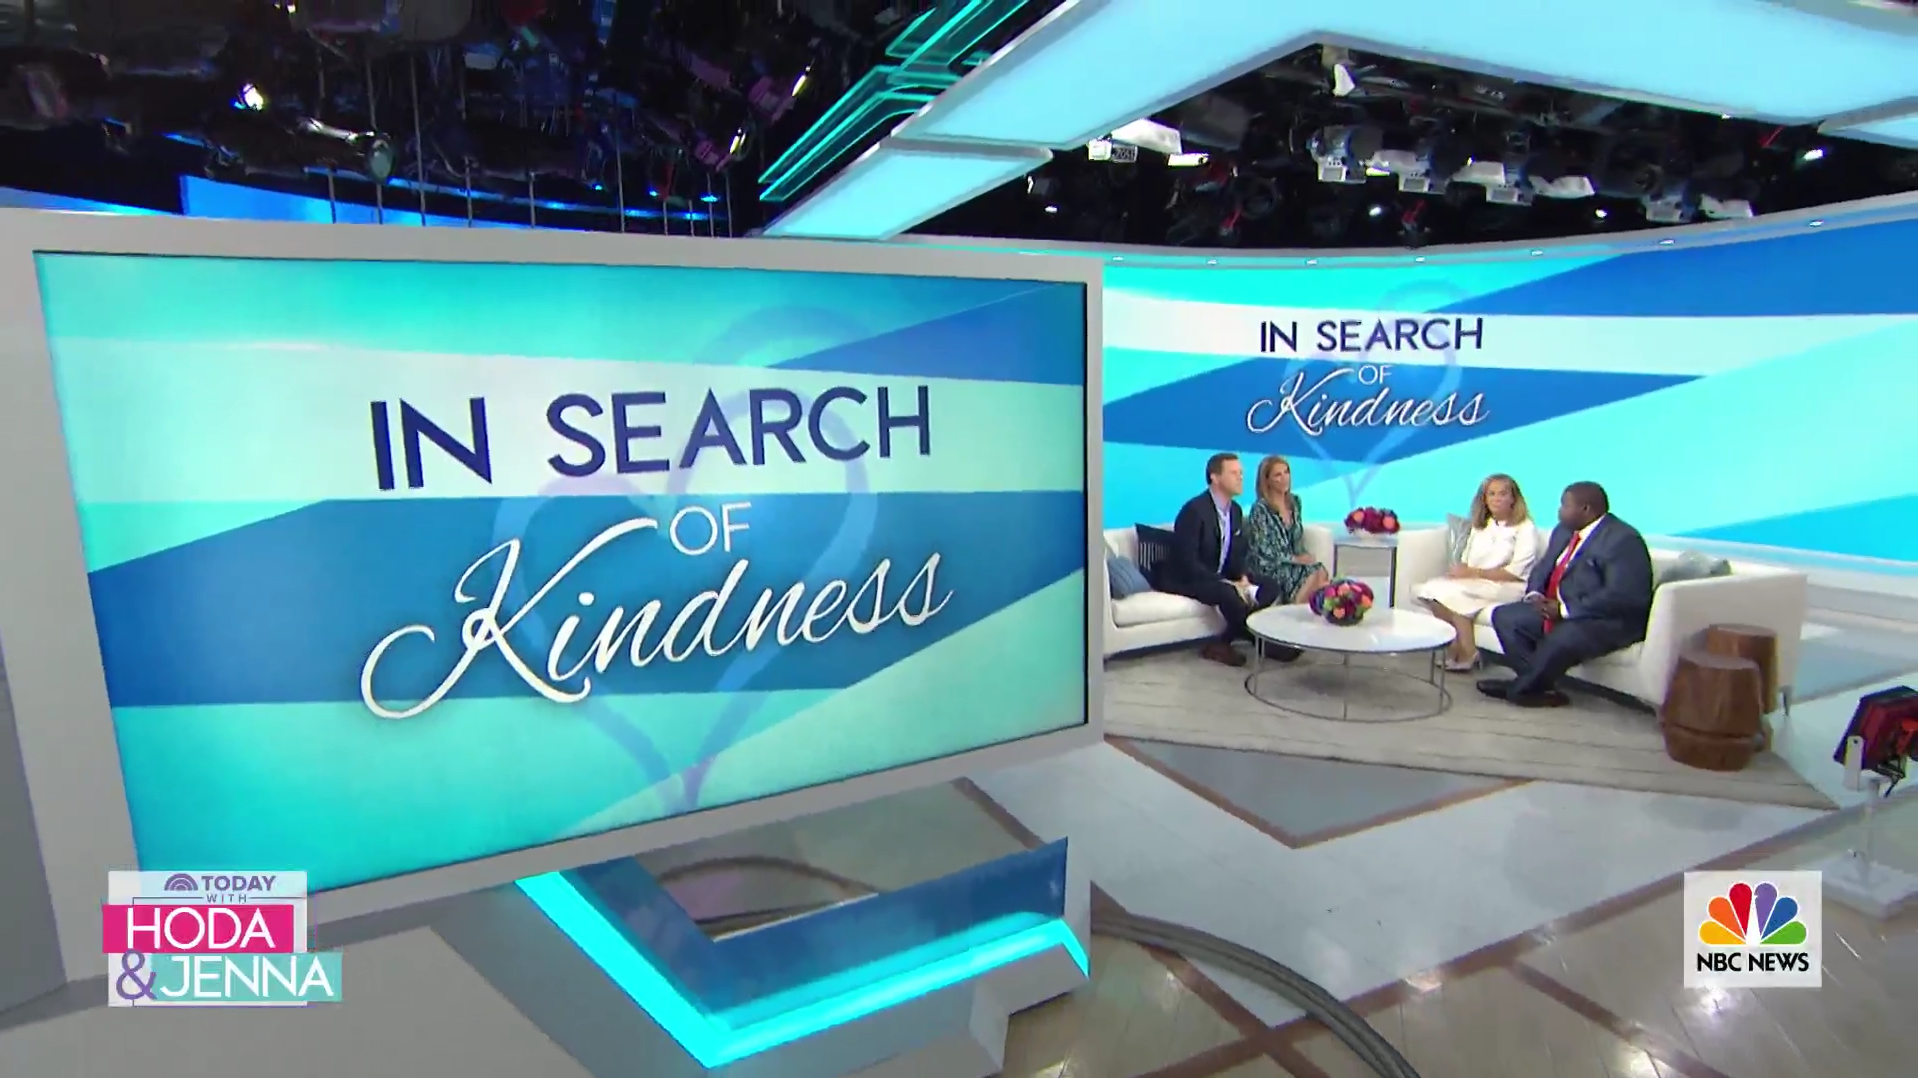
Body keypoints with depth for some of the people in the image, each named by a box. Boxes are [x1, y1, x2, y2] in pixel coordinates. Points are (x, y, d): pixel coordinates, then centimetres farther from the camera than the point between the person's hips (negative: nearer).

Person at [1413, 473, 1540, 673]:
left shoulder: (1526, 528, -1)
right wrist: (1459, 571, -11)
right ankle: (1455, 647, -20)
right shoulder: (1479, 525, 19)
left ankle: (1467, 654, -19)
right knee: (1429, 589, -23)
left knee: (1453, 592, -31)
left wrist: (1474, 572, -16)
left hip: (1507, 587, -6)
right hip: (1473, 584, 6)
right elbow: (1465, 561, 13)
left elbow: (1516, 572, -11)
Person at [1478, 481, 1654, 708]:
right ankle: (1540, 685, -7)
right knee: (1504, 616, -1)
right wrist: (1534, 593, -3)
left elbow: (1620, 596, -26)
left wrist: (1566, 609, -24)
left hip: (1609, 621, -10)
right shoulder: (1565, 530, 10)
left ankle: (1519, 689, -9)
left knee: (1560, 639, -35)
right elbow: (1543, 568, 19)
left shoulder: (1622, 539, -18)